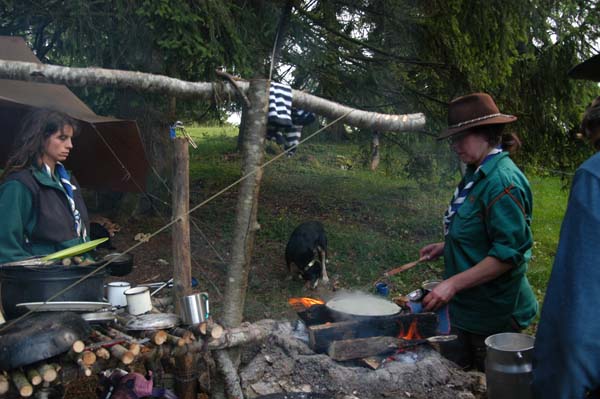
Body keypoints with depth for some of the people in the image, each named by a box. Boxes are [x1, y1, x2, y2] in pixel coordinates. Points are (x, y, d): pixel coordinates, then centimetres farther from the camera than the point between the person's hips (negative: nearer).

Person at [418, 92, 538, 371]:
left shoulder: (503, 181, -22)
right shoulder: (477, 175, 8)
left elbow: (509, 252, -25)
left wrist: (453, 284, -25)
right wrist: (446, 247, 9)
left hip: (493, 315, -9)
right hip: (466, 306, 9)